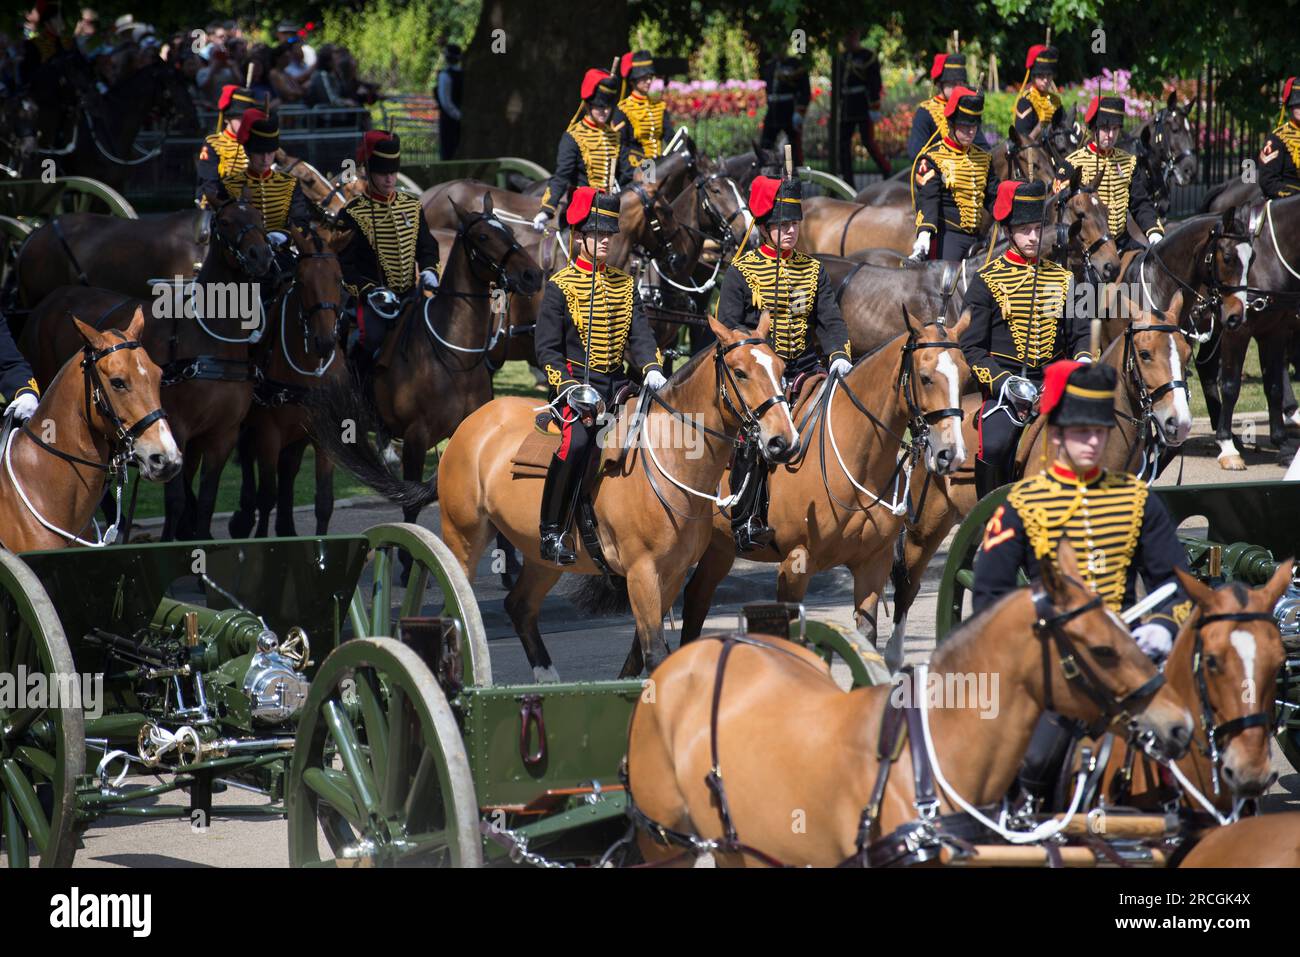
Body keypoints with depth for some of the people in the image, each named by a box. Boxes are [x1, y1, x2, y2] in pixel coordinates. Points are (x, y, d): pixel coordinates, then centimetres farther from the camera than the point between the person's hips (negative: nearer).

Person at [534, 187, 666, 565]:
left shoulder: (624, 284, 14)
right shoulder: (560, 286, -2)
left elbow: (640, 335, 9)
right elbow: (547, 348, -5)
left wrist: (652, 368, -10)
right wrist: (567, 386, -18)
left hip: (617, 384, 6)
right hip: (578, 381, -6)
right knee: (576, 442, -27)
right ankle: (552, 533, -18)